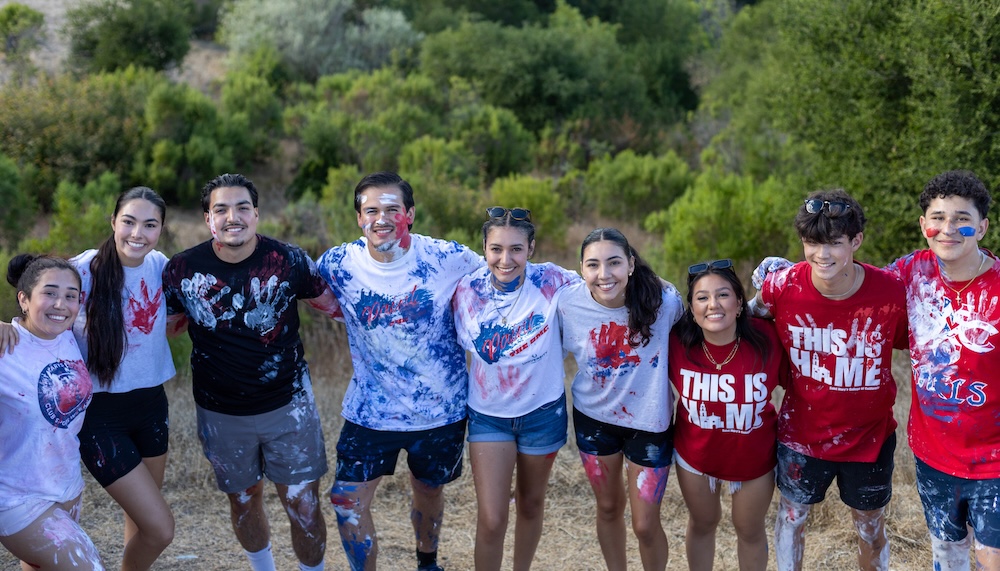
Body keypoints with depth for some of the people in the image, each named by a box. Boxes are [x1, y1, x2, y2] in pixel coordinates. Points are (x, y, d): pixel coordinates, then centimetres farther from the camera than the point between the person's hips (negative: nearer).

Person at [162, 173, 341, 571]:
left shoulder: (288, 260, -13)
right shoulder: (183, 269, -11)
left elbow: (333, 305, 0)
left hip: (288, 405, -1)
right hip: (222, 414, 2)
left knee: (304, 508, 3)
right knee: (243, 501, 20)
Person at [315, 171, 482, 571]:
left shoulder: (450, 259, -15)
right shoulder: (338, 264, -11)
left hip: (440, 408, 0)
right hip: (370, 410, 0)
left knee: (428, 492, 21)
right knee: (348, 500, -4)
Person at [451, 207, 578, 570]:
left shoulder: (552, 282, -19)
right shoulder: (467, 290, -14)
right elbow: (455, 345, 2)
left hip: (542, 412, 0)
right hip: (488, 414, 0)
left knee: (531, 504, 20)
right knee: (491, 520, -5)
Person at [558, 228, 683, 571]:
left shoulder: (664, 301, -24)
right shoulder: (570, 303, -19)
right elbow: (558, 350, 2)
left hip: (648, 421, -2)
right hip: (593, 417, 2)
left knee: (645, 525, 6)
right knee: (608, 507, 22)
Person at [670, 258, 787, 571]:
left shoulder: (767, 339, -27)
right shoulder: (678, 342, -22)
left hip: (754, 457, -1)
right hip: (695, 452, 1)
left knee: (750, 530, 22)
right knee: (702, 523, 25)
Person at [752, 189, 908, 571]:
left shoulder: (891, 292, -23)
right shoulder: (782, 286, -19)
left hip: (869, 436, 0)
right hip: (802, 433, 0)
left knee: (870, 526, 21)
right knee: (792, 515, 20)